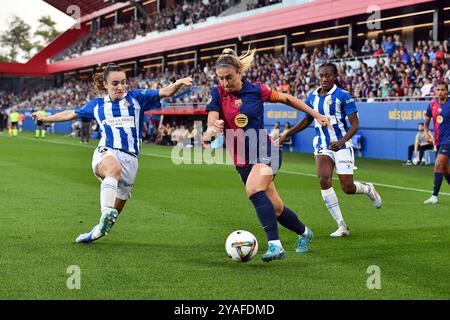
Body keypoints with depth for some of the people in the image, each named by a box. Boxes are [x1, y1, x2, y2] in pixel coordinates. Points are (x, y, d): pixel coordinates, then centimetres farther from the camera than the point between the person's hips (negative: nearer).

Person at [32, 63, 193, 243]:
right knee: (114, 168, -40)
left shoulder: (136, 98, 12)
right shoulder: (97, 105, 18)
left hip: (130, 159, 1)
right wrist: (45, 118, 39)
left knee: (116, 209, 4)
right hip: (106, 153, -1)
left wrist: (177, 84, -20)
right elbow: (72, 114, 33)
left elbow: (165, 93, 2)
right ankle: (106, 213, -56)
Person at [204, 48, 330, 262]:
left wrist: (316, 115, 15)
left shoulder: (256, 90, -4)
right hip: (242, 161, 3)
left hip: (265, 152, -3)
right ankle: (304, 233, 40)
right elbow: (211, 126, -12)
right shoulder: (217, 94, -2)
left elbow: (286, 99, 11)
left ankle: (275, 244, -37)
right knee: (276, 209, 10)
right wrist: (212, 130, -37)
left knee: (253, 188, -33)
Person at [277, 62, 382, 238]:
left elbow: (355, 124, -12)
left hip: (341, 145, -4)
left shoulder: (343, 96, -10)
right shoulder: (312, 96, 6)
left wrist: (342, 141, -28)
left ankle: (368, 189, 33)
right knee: (324, 180, -19)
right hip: (322, 145, 4)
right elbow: (307, 120, 22)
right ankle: (342, 226, -11)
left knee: (347, 188, -6)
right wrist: (287, 134, 15)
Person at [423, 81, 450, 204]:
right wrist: (427, 133, 0)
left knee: (438, 165, -15)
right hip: (438, 141, 6)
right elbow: (426, 123, 16)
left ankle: (434, 196, -11)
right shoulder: (432, 105, 6)